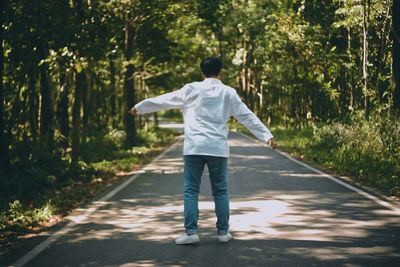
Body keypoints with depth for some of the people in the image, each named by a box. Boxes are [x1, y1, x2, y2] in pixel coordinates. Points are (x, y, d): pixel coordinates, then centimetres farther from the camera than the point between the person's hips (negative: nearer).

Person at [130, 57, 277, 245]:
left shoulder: (191, 90, 4)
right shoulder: (228, 93, 7)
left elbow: (164, 100, 11)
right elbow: (247, 117, 7)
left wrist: (139, 108, 24)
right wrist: (267, 136, 11)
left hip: (193, 147, -1)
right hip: (218, 148, 1)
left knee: (191, 190, 3)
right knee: (220, 191, 10)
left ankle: (191, 232, -2)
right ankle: (223, 231, 13)